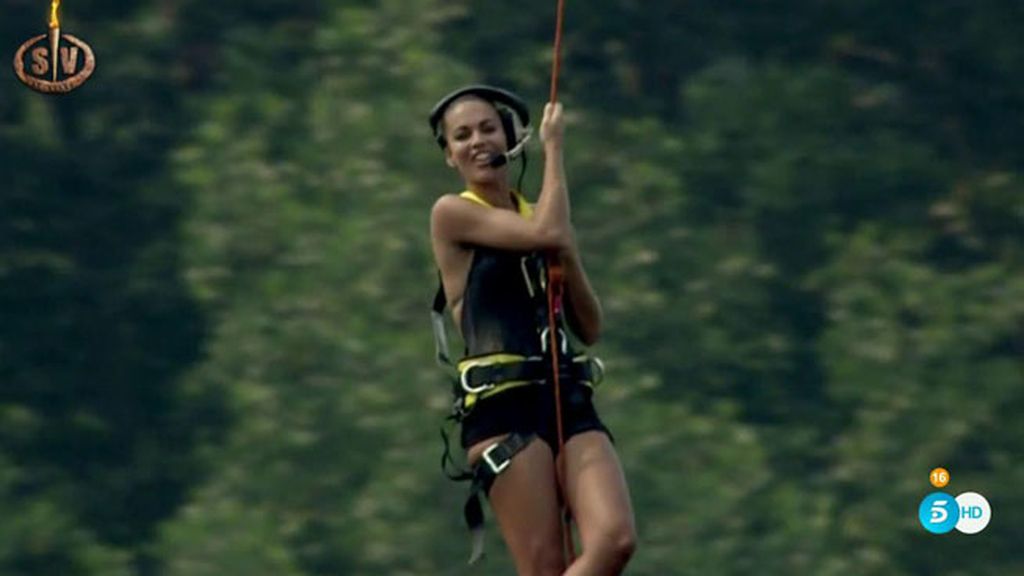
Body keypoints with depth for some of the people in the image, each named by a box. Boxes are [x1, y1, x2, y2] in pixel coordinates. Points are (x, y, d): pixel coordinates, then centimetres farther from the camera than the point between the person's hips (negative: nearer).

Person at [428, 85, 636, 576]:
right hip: (504, 406, -6)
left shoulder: (533, 215, 19)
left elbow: (590, 328, 17)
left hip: (569, 402, 6)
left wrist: (567, 257, 2)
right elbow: (548, 233, -14)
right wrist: (554, 149, -1)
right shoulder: (452, 214, 2)